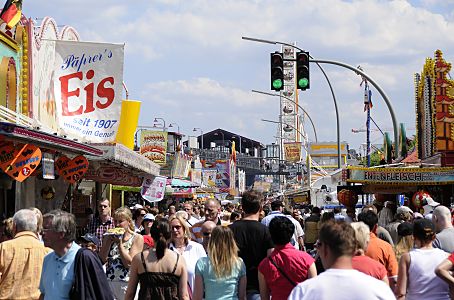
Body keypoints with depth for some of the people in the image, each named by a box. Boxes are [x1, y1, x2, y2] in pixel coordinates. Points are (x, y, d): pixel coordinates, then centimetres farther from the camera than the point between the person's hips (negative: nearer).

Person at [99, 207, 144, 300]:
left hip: (126, 283, -3)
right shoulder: (109, 237, 10)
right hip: (109, 283, 3)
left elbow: (130, 264, -11)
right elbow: (101, 260, 2)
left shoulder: (137, 238, -3)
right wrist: (109, 241, -7)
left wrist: (119, 243, -13)